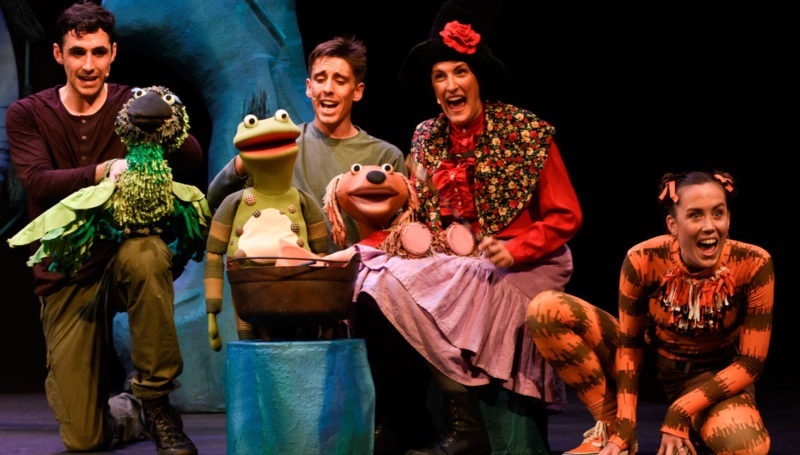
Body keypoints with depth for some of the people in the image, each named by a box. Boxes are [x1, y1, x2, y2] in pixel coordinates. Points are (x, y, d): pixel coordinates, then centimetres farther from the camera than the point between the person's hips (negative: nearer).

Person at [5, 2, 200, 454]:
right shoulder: (28, 114, 1)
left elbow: (194, 158, -17)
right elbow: (38, 183, -17)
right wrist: (104, 171, -35)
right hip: (66, 276, 1)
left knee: (145, 255, -40)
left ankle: (156, 403, -21)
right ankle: (132, 413, 32)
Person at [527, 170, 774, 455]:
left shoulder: (754, 265, -23)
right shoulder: (643, 260, -22)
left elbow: (750, 364, -17)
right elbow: (629, 343, -11)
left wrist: (680, 413, -24)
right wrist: (623, 430, -19)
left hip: (714, 378, -1)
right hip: (650, 362, 2)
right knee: (546, 310, -21)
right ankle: (611, 428, -10)